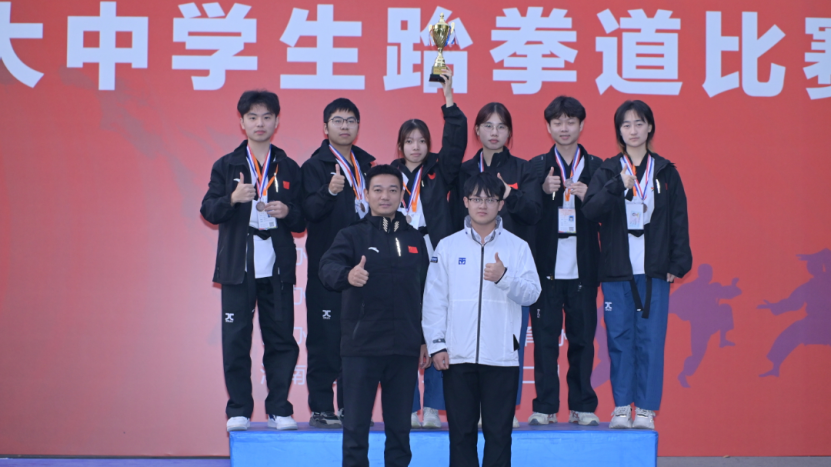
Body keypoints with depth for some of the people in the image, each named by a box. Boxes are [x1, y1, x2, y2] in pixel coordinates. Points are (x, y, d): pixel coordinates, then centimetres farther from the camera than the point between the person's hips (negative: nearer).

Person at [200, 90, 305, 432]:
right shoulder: (226, 166, 7)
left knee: (281, 338, 1)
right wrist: (232, 198, -19)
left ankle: (279, 409, 10)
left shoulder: (289, 169, 10)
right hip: (238, 266, -1)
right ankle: (238, 410, 8)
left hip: (277, 267, 1)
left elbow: (302, 221, 10)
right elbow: (208, 210, -1)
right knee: (235, 339, -1)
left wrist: (288, 212, -11)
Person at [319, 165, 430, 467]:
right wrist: (346, 275, -41)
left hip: (404, 349, 3)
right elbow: (328, 266, -18)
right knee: (356, 425, 1)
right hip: (361, 346, -3)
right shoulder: (352, 235, 1)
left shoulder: (415, 239, 11)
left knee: (399, 426, 9)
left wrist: (426, 340, 10)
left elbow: (425, 291, 14)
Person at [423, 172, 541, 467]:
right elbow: (434, 299, 4)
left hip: (502, 356, -1)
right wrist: (436, 345, -3)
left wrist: (504, 277, -20)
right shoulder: (448, 246, 6)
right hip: (458, 355, 1)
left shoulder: (517, 247, 5)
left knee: (499, 432, 3)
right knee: (461, 431, 5)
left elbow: (532, 293, -2)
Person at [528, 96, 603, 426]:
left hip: (582, 266, 1)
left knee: (582, 337, 2)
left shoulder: (595, 167, 9)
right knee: (545, 338, -1)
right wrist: (543, 191, -16)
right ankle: (545, 408, 4)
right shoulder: (536, 167, 8)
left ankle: (582, 407, 10)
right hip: (546, 265, 0)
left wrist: (588, 197, -13)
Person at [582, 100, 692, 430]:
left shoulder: (665, 172, 9)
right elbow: (590, 210, -8)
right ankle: (621, 407, 8)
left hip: (654, 271, 0)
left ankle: (646, 409, 4)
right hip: (616, 271, 0)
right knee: (620, 338, 0)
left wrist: (678, 263, 1)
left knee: (651, 339, -2)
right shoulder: (608, 171, 7)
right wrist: (617, 186, -22)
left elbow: (679, 220, 8)